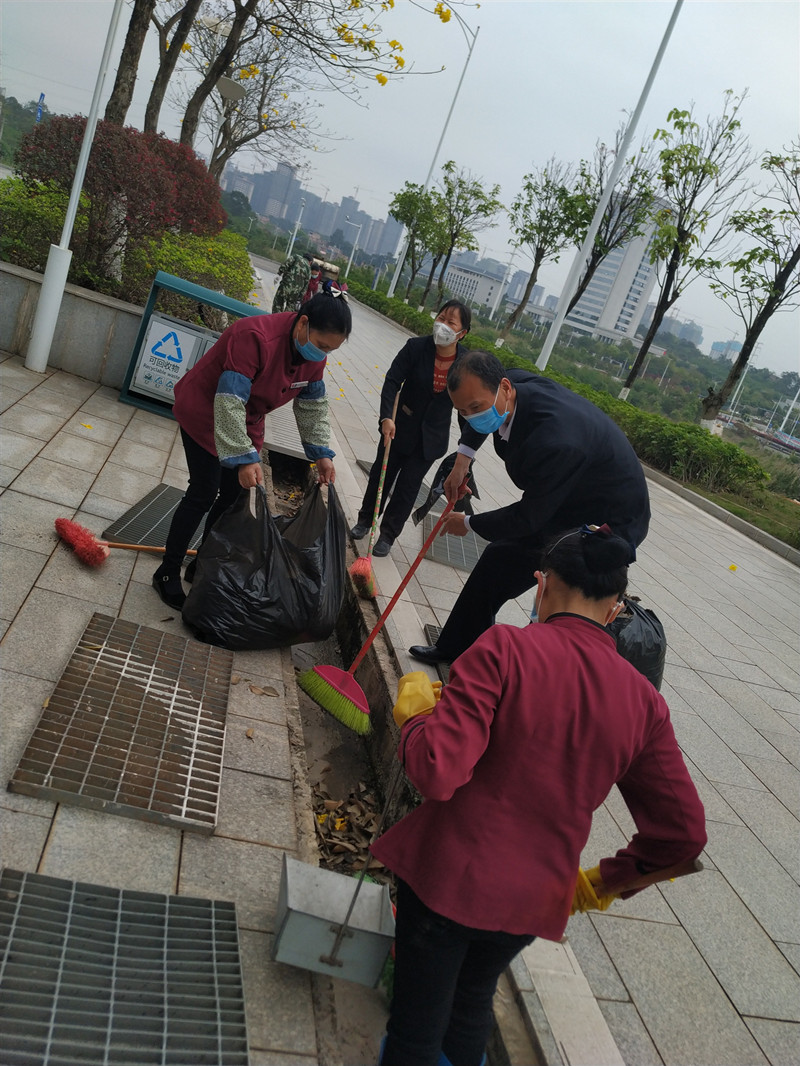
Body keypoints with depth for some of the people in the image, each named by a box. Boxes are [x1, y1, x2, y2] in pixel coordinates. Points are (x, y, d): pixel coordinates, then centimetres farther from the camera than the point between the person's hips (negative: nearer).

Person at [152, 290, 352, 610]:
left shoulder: (314, 355, -11)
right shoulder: (256, 337, -35)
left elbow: (313, 406, 2)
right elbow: (229, 403, -39)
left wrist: (320, 452, -5)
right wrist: (244, 459, -42)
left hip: (246, 424, 7)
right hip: (205, 414, -7)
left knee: (233, 494, 8)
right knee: (203, 494, -7)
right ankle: (167, 573, 8)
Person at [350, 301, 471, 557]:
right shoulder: (416, 347, -16)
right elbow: (392, 381, -19)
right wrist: (387, 417, -32)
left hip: (431, 438, 0)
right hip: (400, 427, 0)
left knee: (408, 486, 7)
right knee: (382, 473, 15)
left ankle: (388, 535, 24)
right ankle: (365, 519, 37)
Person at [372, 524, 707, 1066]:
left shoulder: (504, 648, -22)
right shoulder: (643, 701, -6)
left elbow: (437, 772, -28)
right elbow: (682, 833, -3)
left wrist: (415, 707, -8)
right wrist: (600, 884, 11)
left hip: (446, 877, -4)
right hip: (532, 900, 5)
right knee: (473, 1002, 33)